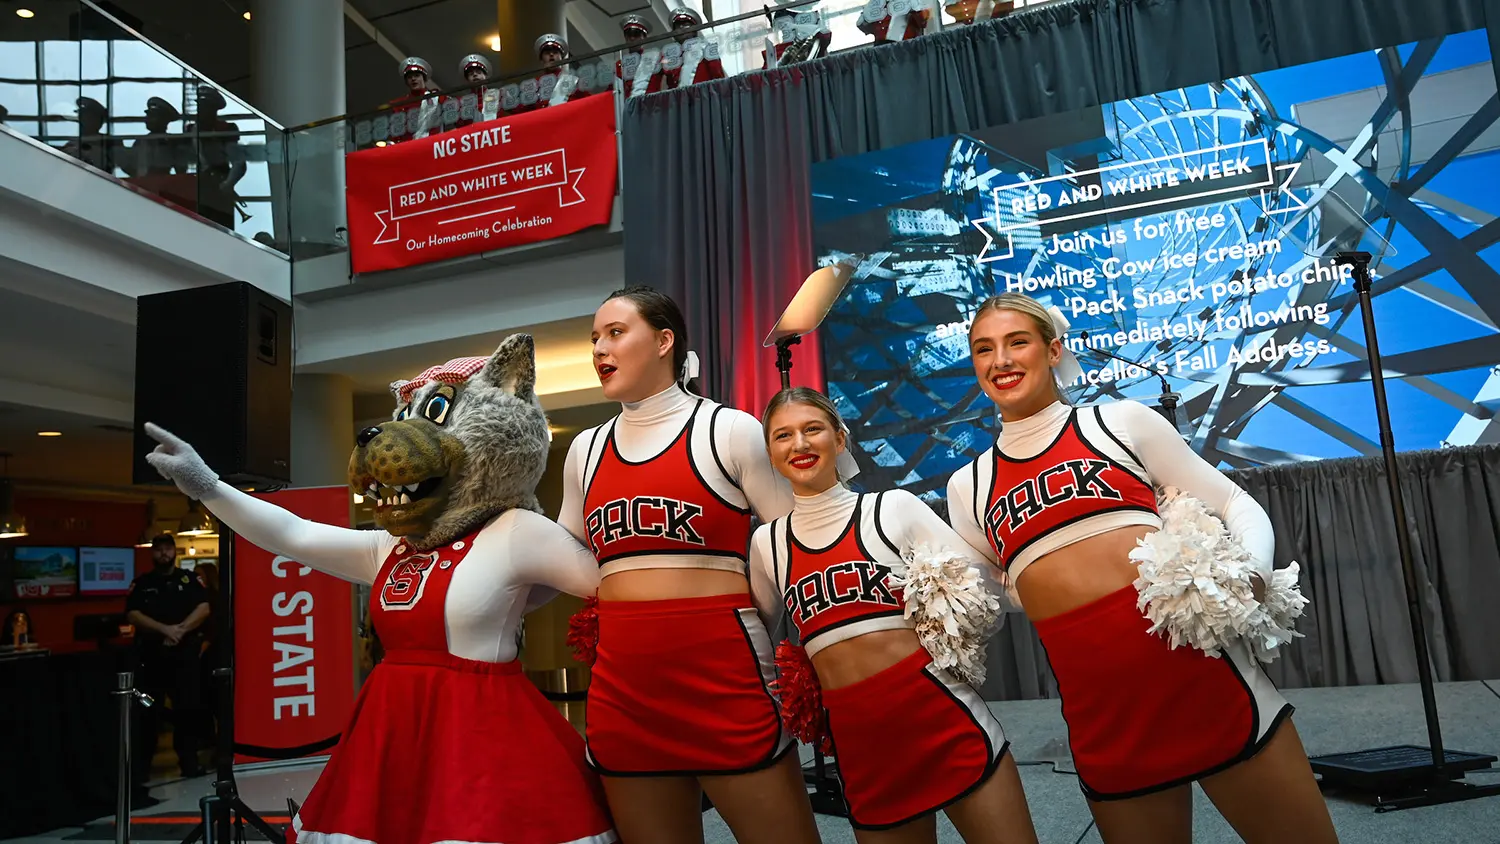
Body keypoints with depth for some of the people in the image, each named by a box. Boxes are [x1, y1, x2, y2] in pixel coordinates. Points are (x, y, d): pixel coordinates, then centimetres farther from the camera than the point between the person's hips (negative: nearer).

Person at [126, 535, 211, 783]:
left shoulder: (189, 579, 8)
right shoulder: (141, 583, 9)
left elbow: (204, 608, -2)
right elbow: (132, 615, -3)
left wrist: (181, 629, -16)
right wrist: (164, 629, -15)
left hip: (186, 653, 0)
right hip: (151, 654, 0)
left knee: (188, 708, 0)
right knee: (147, 711, 2)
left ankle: (189, 760, 8)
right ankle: (141, 764, 11)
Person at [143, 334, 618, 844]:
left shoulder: (515, 532, -8)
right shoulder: (391, 548, 13)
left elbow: (618, 591, -7)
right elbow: (295, 537, 14)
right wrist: (206, 486, 11)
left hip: (477, 734, -7)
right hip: (394, 735, 7)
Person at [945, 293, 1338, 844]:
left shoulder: (1119, 422, 6)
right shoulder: (967, 486, 12)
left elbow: (1240, 508, 5)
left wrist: (1251, 574, -13)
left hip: (1198, 665, -2)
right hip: (1098, 705, 2)